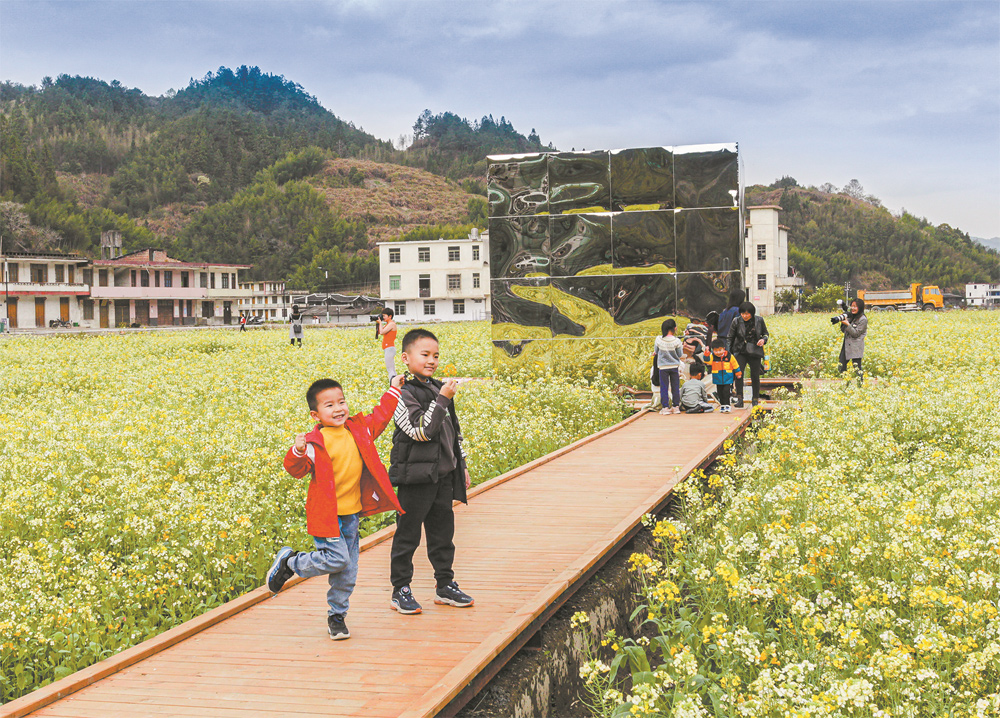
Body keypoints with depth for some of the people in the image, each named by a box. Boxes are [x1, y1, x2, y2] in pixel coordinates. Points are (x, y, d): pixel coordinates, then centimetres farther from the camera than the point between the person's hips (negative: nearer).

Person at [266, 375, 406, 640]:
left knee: (347, 571, 10)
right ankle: (290, 561, 9)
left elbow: (378, 418, 22)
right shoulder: (316, 442, -15)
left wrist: (393, 391, 23)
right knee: (337, 559, -15)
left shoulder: (358, 429, 4)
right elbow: (297, 470, -19)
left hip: (351, 513, 7)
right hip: (326, 514, -6)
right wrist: (297, 452, -38)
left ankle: (337, 615, 25)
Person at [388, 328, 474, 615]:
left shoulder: (440, 389, 11)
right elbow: (422, 431, -22)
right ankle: (400, 591, 10)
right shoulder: (403, 394, -12)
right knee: (407, 535, 1)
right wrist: (442, 400, -24)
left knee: (443, 533, 13)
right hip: (415, 477, -7)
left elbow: (454, 431, 20)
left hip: (443, 477, 7)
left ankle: (445, 586, 24)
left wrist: (462, 466, 20)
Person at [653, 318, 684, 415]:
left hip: (663, 367, 0)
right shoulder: (677, 341, -13)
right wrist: (681, 348, 14)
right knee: (675, 387, 10)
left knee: (664, 387, 5)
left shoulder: (658, 340, -10)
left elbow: (655, 351, 4)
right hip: (674, 366, 0)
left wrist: (655, 352, 26)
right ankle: (676, 406, 13)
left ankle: (665, 407, 3)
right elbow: (680, 355, -3)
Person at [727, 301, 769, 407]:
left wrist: (763, 340, -9)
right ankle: (739, 399, -14)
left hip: (755, 352, 1)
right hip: (740, 352, -1)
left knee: (755, 377, 2)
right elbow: (730, 338, 5)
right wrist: (728, 353, 2)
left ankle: (755, 400, 17)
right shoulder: (736, 321, -2)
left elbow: (765, 333, 14)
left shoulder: (759, 320, -1)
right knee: (739, 374, -17)